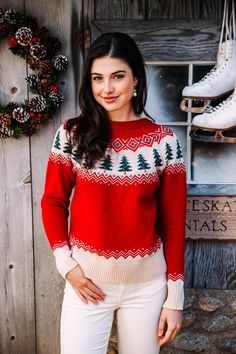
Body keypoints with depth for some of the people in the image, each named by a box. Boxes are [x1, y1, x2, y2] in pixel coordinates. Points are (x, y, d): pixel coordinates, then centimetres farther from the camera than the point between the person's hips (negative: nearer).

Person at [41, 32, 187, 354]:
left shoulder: (164, 141, -6)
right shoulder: (72, 134, -5)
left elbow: (173, 221, -3)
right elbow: (53, 202, 3)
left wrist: (175, 297, -1)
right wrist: (66, 264, -7)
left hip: (147, 281, 1)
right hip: (87, 279, 0)